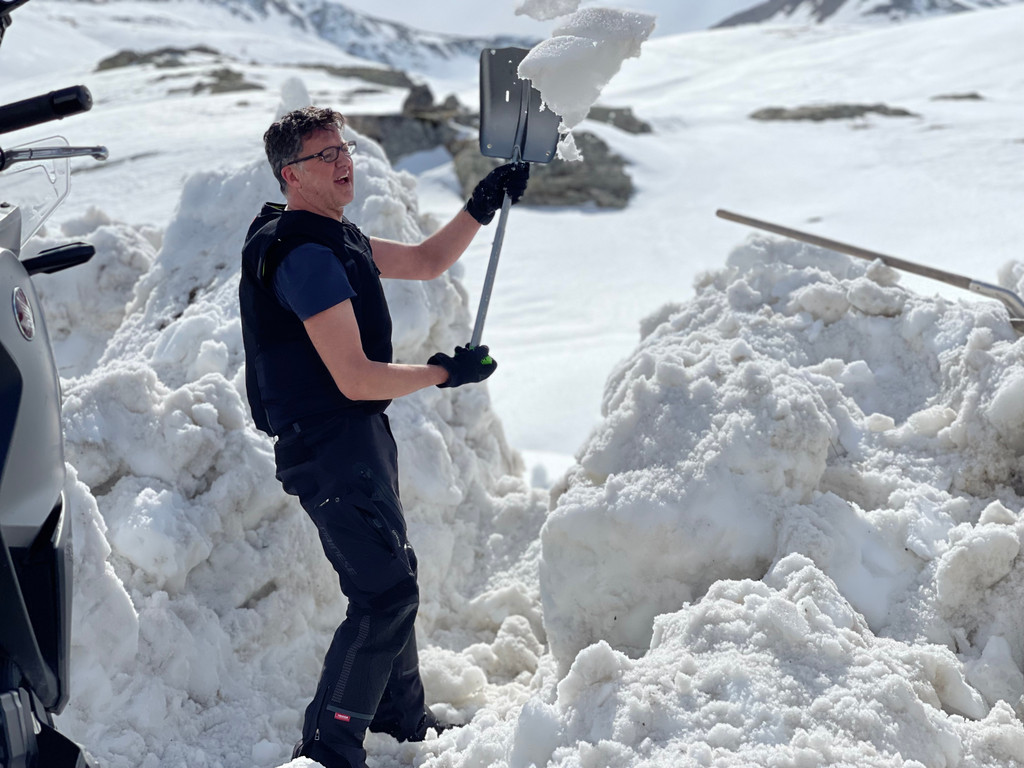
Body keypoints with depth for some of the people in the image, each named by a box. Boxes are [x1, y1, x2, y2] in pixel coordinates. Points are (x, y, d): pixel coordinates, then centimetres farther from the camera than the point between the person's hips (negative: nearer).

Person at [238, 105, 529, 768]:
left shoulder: (332, 238, 12)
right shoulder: (306, 254, -21)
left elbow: (425, 262, 22)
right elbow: (356, 379, -24)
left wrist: (484, 205, 10)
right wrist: (445, 373, -11)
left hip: (354, 440, 11)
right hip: (332, 445, -11)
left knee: (387, 581, 23)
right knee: (387, 591, -12)